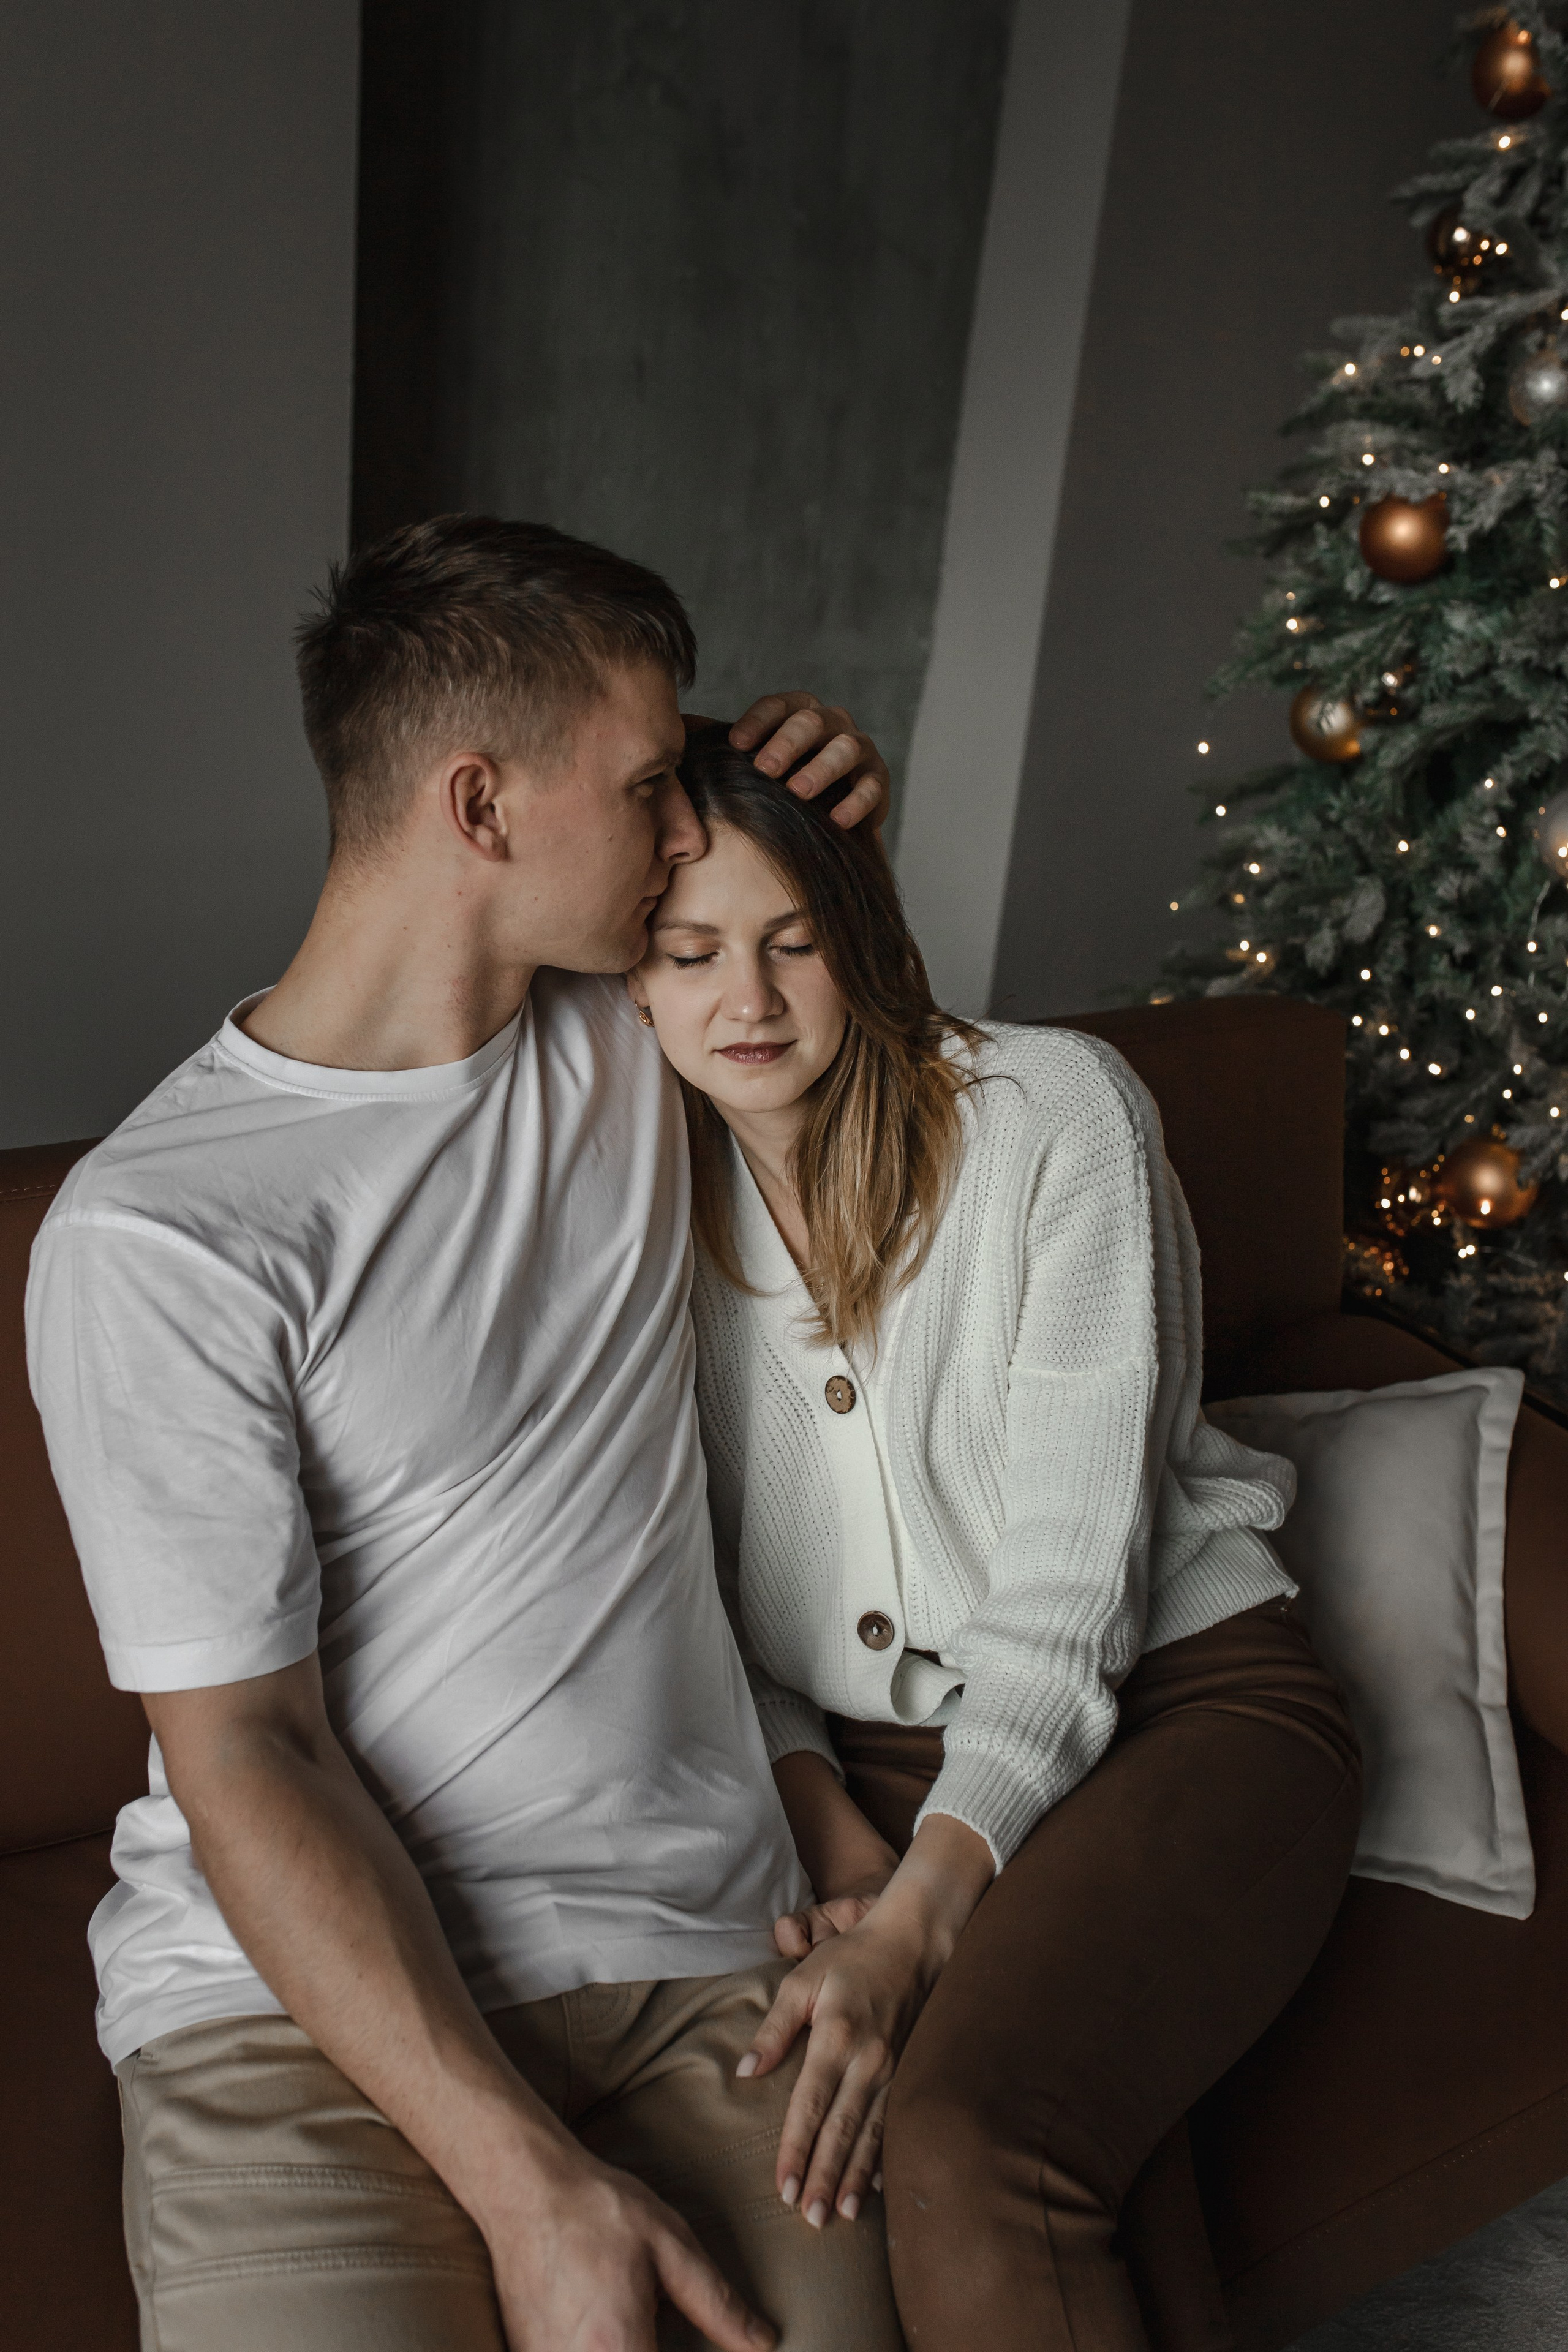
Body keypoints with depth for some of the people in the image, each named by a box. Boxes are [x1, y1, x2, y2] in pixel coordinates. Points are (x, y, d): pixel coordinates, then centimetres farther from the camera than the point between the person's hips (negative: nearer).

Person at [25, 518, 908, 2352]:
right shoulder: (156, 1236, -13)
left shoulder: (625, 1036, 5)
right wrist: (526, 2184, -18)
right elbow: (243, 1755, -13)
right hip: (301, 1978, -4)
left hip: (691, 1941, 4)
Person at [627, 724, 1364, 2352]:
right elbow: (689, 1593, 4)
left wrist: (917, 1918, -24)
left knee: (962, 2148, -29)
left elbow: (1073, 1576, -15)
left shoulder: (1053, 1108, -11)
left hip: (1172, 1699, -3)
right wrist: (836, 1844, -12)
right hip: (848, 1759, 4)